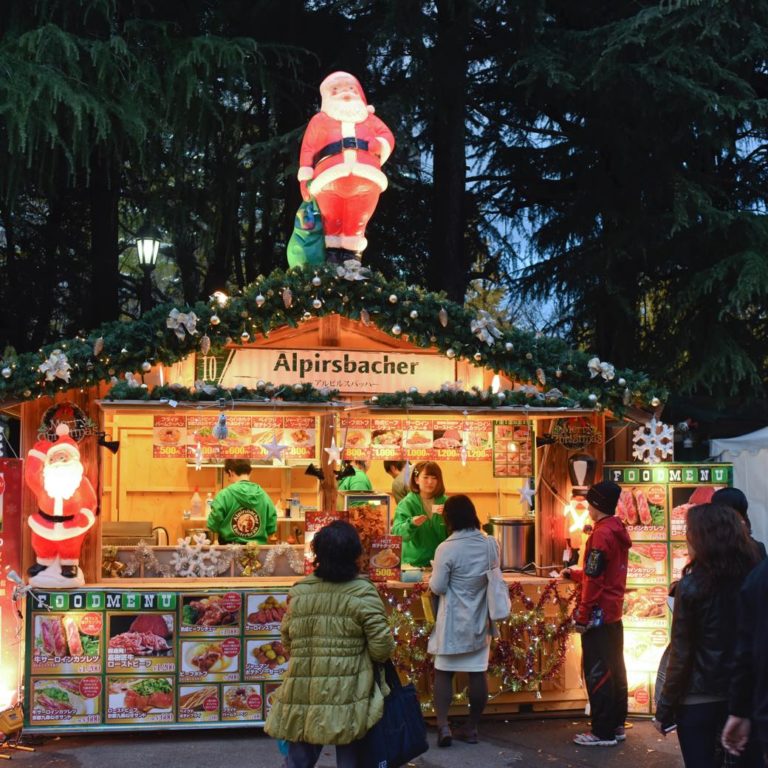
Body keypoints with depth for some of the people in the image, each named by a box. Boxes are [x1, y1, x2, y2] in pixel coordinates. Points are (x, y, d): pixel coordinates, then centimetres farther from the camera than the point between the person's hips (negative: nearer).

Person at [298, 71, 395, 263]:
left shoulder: (368, 118, 35)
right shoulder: (320, 119, 30)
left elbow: (387, 136, 19)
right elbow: (308, 148, 18)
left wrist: (378, 145, -7)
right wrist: (305, 178, 2)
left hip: (366, 175, 1)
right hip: (330, 175, -1)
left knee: (357, 224, -6)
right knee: (333, 222, -9)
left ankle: (351, 258, -8)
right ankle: (333, 254, -9)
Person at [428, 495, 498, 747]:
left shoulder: (446, 549, -18)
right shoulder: (491, 544, -3)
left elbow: (437, 587, -13)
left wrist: (433, 576, 6)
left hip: (454, 620, -4)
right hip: (480, 619, 4)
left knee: (443, 672, 7)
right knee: (478, 673, 9)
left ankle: (443, 725, -3)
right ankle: (472, 727, 16)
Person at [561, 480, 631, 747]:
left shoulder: (601, 534, -17)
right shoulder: (618, 531, 11)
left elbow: (594, 581, -20)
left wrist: (582, 616, -16)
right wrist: (573, 573, 33)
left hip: (599, 614, -9)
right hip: (614, 612, 10)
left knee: (597, 672, -4)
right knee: (615, 669, 14)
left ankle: (603, 732, 0)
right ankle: (616, 725, 21)